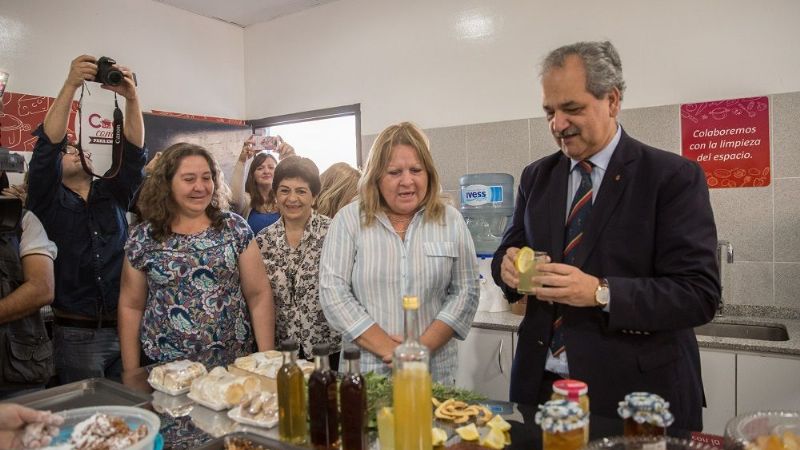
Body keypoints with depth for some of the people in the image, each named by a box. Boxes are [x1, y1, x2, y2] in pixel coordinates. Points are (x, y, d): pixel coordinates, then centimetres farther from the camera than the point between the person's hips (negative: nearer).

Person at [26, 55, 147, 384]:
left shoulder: (113, 193, 11)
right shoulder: (47, 199, 3)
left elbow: (133, 152, -2)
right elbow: (47, 145, -11)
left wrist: (131, 98, -15)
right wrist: (71, 85, -19)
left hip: (125, 327, 3)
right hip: (77, 333, -2)